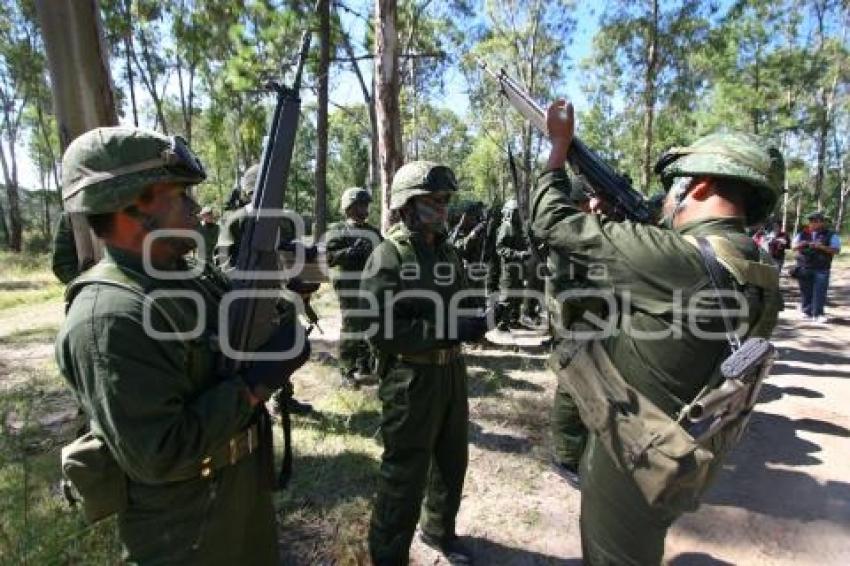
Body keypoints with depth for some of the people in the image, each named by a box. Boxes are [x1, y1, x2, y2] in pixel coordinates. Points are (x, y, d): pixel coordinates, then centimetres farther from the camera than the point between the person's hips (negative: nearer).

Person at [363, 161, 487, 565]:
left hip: (452, 372, 8)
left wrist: (472, 324, -3)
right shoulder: (388, 256, -14)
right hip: (410, 378, -8)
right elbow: (377, 328, -23)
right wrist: (446, 330, -26)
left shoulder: (448, 253, 11)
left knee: (452, 461, 22)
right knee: (405, 477, 4)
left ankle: (439, 530, 47)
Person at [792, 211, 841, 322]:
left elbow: (836, 250, -3)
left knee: (820, 292, -8)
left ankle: (818, 314, -5)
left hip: (821, 269, -2)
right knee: (806, 291, 8)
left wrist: (822, 247, -19)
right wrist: (800, 245, -13)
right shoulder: (802, 234, 11)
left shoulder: (831, 235, 4)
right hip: (804, 268, 2)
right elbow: (793, 246, 9)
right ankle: (807, 311, 18)